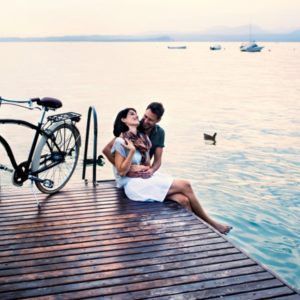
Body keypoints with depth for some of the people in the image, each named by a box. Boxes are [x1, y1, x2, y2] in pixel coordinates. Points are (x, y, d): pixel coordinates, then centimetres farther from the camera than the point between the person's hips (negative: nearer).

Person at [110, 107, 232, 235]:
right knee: (185, 185, -16)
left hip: (148, 177, 7)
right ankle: (210, 223, -1)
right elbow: (122, 172, -13)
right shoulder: (120, 141, -9)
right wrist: (132, 151, -20)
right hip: (134, 184, -7)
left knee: (183, 200, -19)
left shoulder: (143, 137, 13)